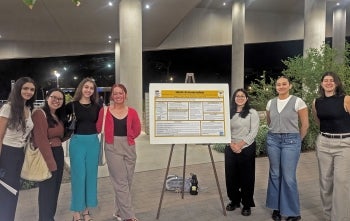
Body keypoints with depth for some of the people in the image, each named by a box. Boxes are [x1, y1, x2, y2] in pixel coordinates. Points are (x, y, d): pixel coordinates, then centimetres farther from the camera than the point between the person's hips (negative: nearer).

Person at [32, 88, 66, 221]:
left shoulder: (58, 116, 15)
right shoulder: (40, 113, -13)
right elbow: (41, 139, -20)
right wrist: (50, 162, -22)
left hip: (59, 154, 9)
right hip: (46, 155, -9)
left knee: (55, 190, 16)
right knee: (47, 191, 0)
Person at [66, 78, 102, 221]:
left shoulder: (97, 107, 7)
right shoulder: (72, 105, -2)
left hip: (93, 142, 4)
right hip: (77, 142, -3)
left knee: (91, 175, 9)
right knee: (78, 176, 0)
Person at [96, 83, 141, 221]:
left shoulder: (132, 112, 2)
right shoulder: (105, 111, -3)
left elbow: (137, 130, 9)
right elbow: (98, 129, -8)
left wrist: (126, 137, 3)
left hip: (129, 147, 4)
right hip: (113, 148, -3)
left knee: (127, 181, 11)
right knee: (121, 182, -3)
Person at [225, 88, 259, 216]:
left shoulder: (252, 113, -1)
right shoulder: (229, 113, 9)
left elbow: (253, 132, -8)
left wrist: (240, 144, -15)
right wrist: (232, 144, -12)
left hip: (247, 148, -3)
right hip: (230, 149, 3)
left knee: (246, 177, 2)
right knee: (231, 176, 8)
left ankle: (247, 205, 16)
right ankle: (234, 201, 27)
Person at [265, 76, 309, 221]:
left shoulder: (298, 102, -7)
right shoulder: (270, 103, 6)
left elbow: (305, 124, -2)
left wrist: (297, 140, 5)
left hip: (291, 141, -4)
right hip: (273, 140, 4)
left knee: (288, 177, -3)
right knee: (274, 174, 10)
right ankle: (276, 208, 23)